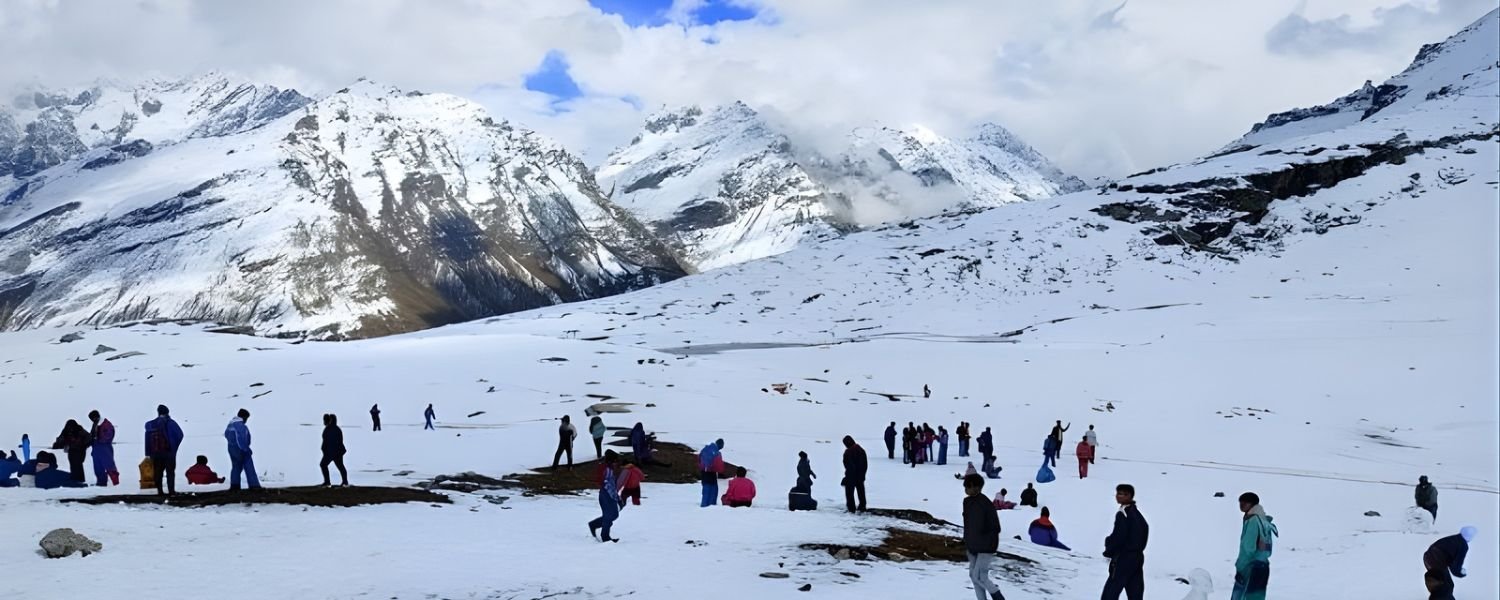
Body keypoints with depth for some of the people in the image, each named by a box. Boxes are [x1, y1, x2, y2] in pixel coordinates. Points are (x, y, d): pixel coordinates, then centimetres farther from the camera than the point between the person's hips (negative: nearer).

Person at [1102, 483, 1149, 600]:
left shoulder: (1123, 514, -15)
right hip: (1138, 556, 9)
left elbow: (1118, 536, -19)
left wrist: (1109, 551, -3)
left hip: (1124, 558, -9)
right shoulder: (1137, 513, 13)